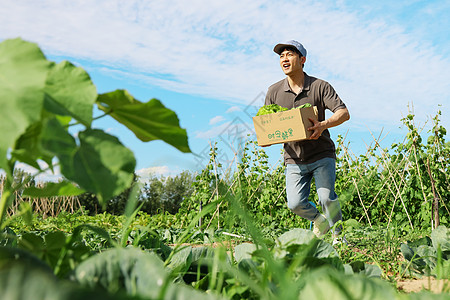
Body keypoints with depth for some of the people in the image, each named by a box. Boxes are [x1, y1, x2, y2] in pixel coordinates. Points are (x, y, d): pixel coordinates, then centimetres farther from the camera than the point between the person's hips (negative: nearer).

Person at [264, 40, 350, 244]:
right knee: (295, 204, -11)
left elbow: (344, 113, -11)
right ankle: (318, 220, 23)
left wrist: (323, 125, -30)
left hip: (322, 155, -2)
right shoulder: (274, 91, 4)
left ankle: (338, 233, 14)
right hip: (294, 159, 2)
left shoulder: (320, 86, -4)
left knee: (327, 198, -16)